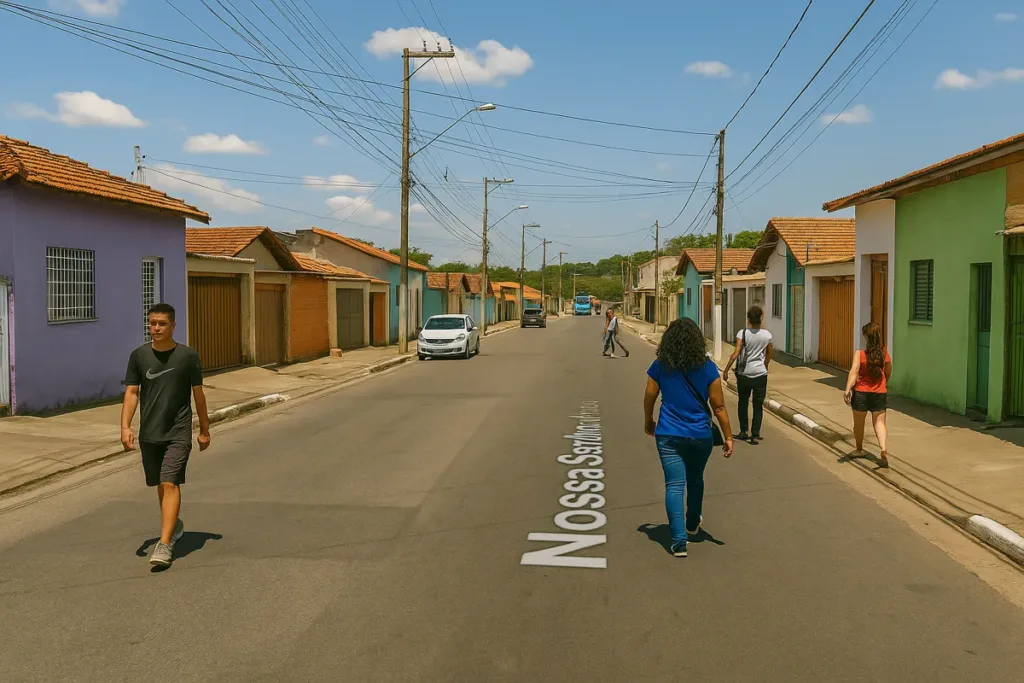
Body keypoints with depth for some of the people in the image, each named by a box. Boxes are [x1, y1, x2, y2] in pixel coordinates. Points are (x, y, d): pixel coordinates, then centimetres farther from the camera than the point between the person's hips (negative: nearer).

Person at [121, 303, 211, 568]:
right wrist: (125, 426, -12)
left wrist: (204, 430, 10)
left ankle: (165, 544, -15)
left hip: (178, 432, -3)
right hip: (149, 433, 3)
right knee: (161, 485, 16)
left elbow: (198, 394, 4)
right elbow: (131, 393, 0)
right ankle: (174, 525, 39)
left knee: (170, 484, -13)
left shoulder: (188, 356, -4)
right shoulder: (139, 355, 1)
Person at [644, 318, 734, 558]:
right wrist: (728, 436, 2)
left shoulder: (660, 366, -6)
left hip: (668, 435, -1)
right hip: (700, 436, 1)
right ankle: (692, 524, 44)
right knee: (695, 481, 23)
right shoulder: (707, 368, -7)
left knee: (674, 486, -1)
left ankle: (679, 541, -9)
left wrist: (648, 421, 22)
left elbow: (649, 398, 3)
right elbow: (719, 406, -6)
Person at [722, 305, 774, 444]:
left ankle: (743, 432, 22)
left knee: (743, 403, 16)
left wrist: (726, 370, -10)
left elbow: (736, 354, -16)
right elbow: (769, 354, 13)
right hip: (760, 374, 1)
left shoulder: (742, 333, -9)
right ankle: (755, 435, 3)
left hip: (744, 374, -1)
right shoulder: (767, 335, 0)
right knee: (758, 405, 7)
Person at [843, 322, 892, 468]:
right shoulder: (885, 354, -1)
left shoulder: (859, 354, -14)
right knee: (880, 422, 5)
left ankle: (859, 449, 32)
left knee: (859, 423, 16)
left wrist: (847, 390, -31)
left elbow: (853, 372, -25)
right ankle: (884, 449, -18)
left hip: (861, 393, -2)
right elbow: (888, 373, 12)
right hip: (880, 393, 2)